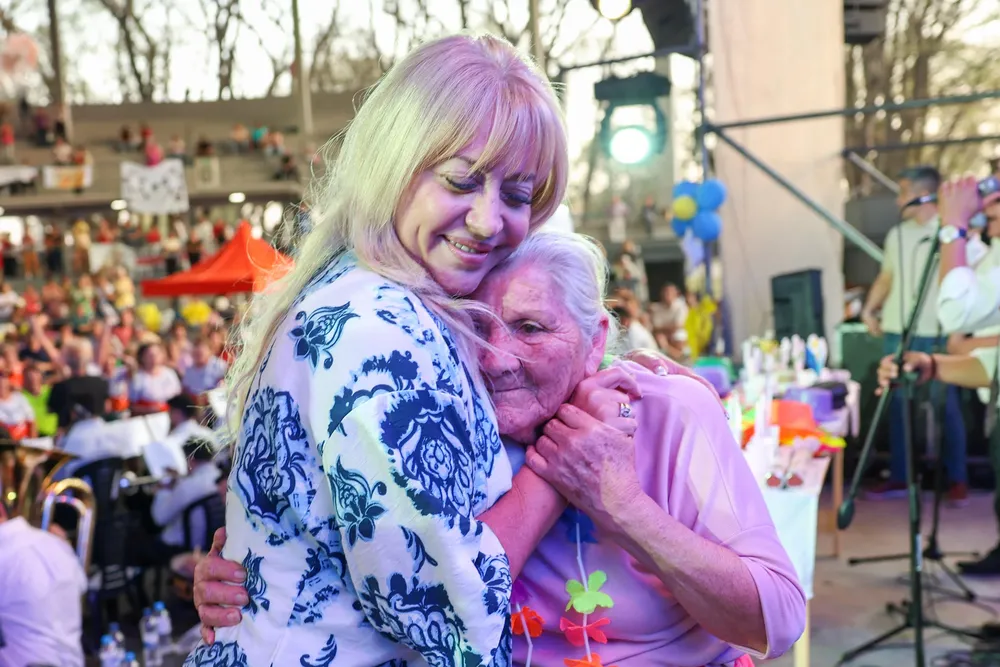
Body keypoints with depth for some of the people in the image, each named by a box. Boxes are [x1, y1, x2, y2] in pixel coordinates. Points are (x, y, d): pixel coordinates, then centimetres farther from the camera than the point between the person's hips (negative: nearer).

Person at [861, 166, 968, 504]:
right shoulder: (896, 234, 13)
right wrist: (869, 309, 5)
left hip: (937, 334, -5)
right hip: (897, 332, 6)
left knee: (945, 404, -1)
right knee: (897, 403, 7)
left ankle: (957, 479, 9)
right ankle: (899, 477, 15)